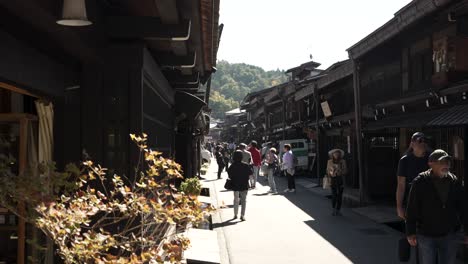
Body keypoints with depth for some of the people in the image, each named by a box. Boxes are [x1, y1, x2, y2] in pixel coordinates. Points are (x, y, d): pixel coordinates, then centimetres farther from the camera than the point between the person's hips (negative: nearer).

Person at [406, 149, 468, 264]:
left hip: (450, 236, 3)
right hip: (426, 236, -3)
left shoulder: (455, 182, 1)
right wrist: (410, 233, -10)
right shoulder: (420, 182, -9)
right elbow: (412, 210, -8)